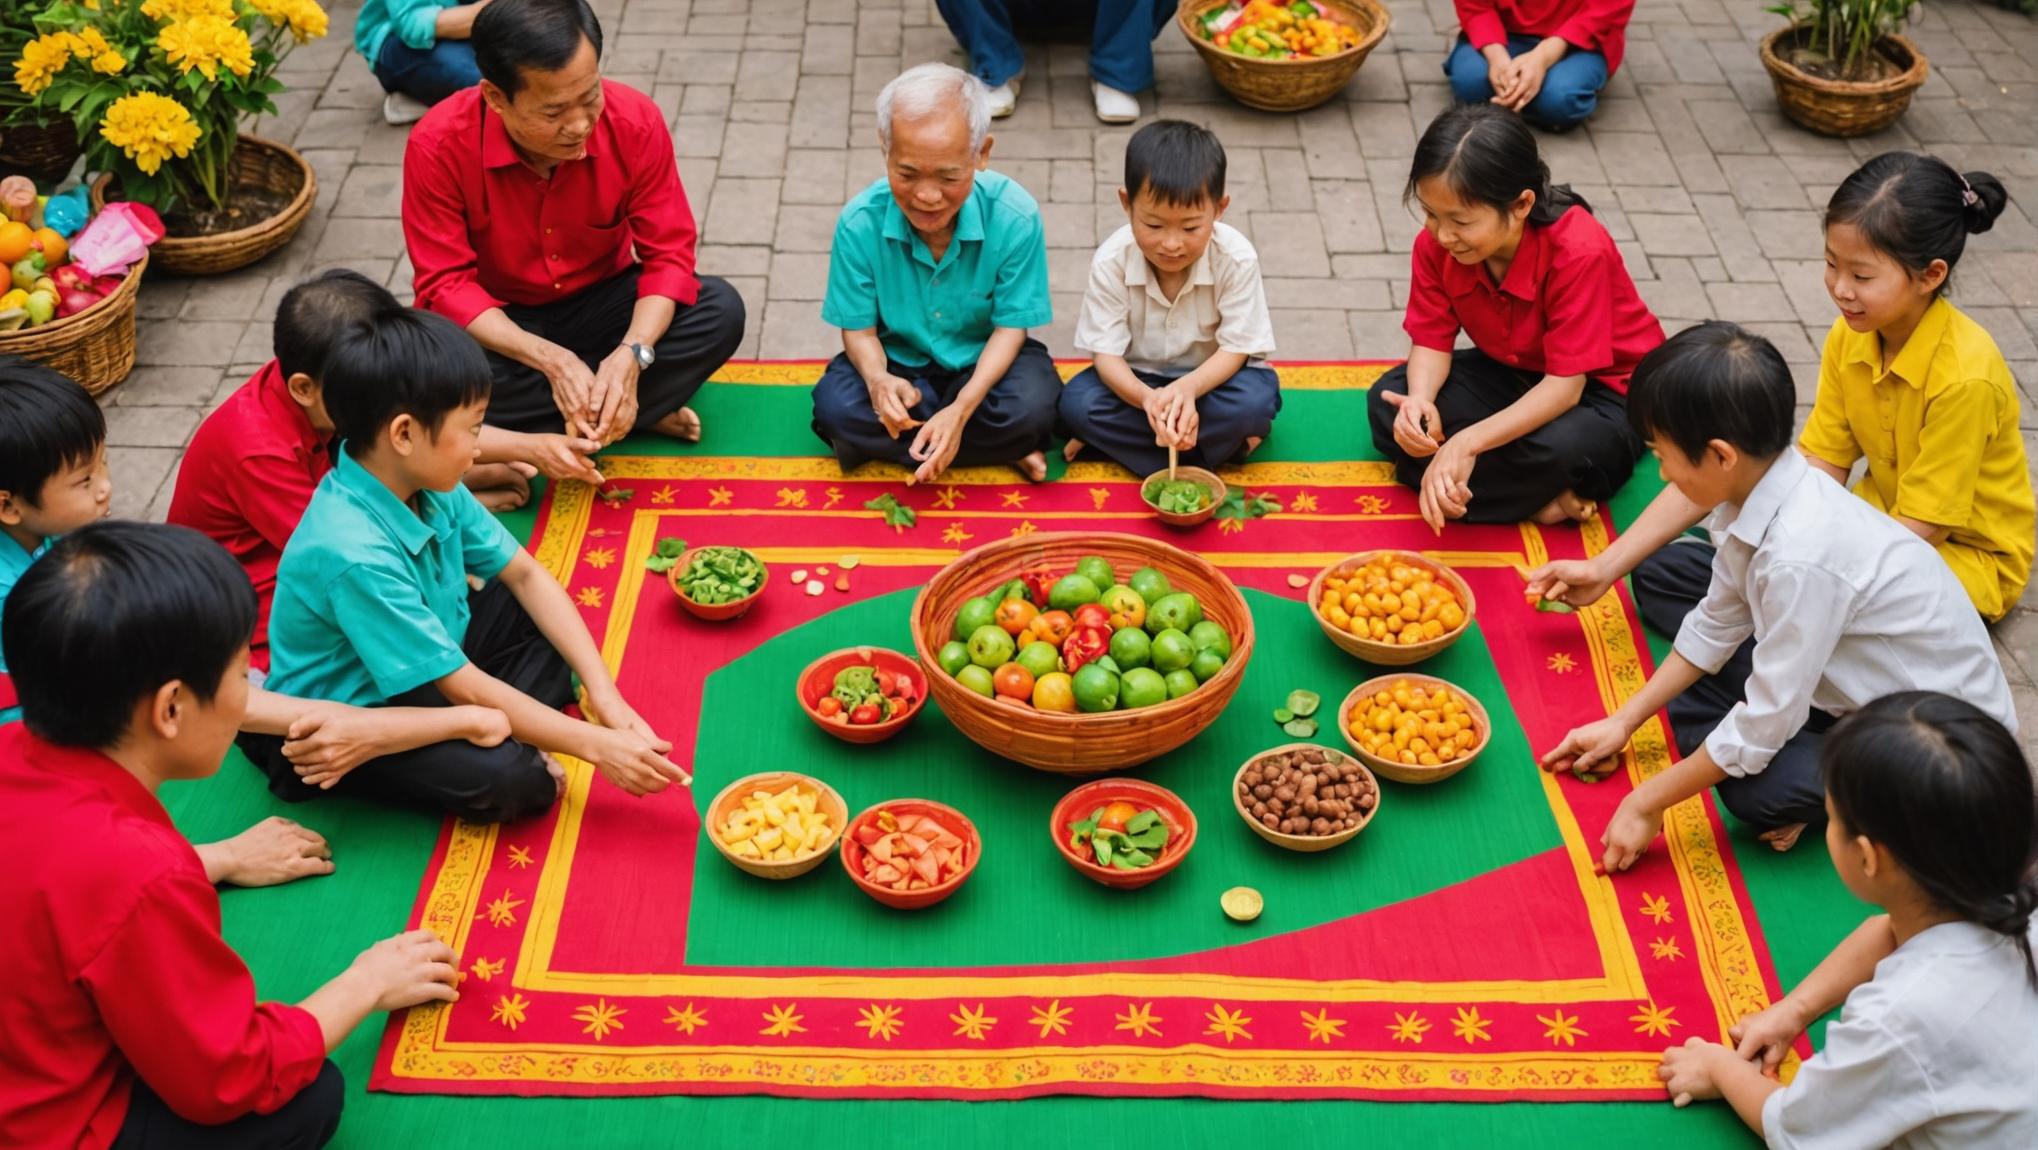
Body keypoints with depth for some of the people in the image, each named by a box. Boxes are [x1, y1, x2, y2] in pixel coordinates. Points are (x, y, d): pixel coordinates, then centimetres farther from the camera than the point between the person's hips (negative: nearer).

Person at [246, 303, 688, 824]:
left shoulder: (429, 485, -10)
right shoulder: (352, 553, -34)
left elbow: (524, 574, 0)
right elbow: (466, 688, -28)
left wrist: (602, 690, -9)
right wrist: (594, 744, -25)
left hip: (424, 674, 9)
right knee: (512, 780, -30)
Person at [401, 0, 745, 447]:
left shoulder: (636, 122, -20)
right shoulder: (439, 145, -25)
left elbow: (669, 254, -16)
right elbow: (447, 284, -21)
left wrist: (631, 355, -35)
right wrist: (551, 361, -36)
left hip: (602, 305, 2)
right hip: (499, 324, -2)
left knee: (720, 311, -24)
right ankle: (637, 409, -18)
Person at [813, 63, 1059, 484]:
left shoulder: (1015, 216, -23)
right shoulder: (860, 221, -20)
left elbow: (1011, 326, -15)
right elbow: (859, 328, -10)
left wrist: (961, 409, -30)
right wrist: (878, 379, -35)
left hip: (984, 361, -1)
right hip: (899, 361, 2)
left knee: (1030, 409, -33)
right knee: (835, 407, -29)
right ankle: (1003, 452, -16)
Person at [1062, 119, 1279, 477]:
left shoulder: (1236, 258, -21)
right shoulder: (1112, 261, -20)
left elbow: (1236, 347, -18)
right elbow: (1105, 351, -19)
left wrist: (1187, 388, -40)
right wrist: (1146, 397, -42)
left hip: (1210, 376, -1)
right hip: (1139, 379, 1)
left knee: (1255, 399, -33)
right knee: (1076, 403, -26)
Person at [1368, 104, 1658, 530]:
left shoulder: (1579, 252, -33)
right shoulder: (1436, 244, -16)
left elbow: (1565, 384, -33)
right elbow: (1432, 342, -10)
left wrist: (1467, 441, -44)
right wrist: (1419, 400, -36)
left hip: (1601, 386, -6)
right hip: (1510, 372, 7)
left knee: (1561, 448, -41)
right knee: (1387, 405, -17)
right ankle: (1538, 494, -19)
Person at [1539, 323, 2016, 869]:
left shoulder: (1801, 555, -35)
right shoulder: (1757, 493, -9)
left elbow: (1764, 724, -28)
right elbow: (1715, 628, 6)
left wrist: (1647, 803, -17)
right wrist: (1622, 722, 7)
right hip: (1863, 690, 8)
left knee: (1758, 788, -27)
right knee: (1689, 701, -1)